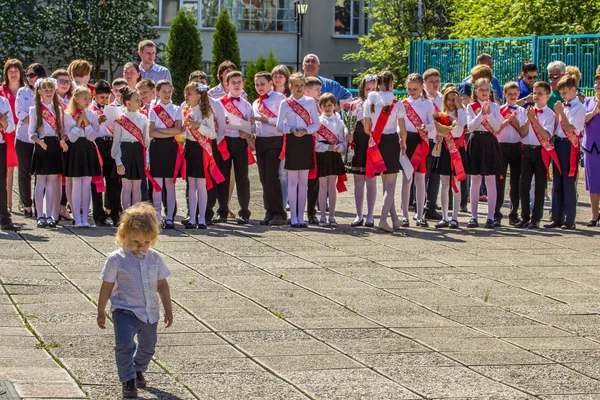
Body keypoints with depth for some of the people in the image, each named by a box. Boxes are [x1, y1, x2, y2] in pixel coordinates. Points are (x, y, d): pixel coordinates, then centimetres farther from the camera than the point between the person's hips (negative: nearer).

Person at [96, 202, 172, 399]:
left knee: (148, 346, 18)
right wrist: (101, 312, 0)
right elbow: (107, 287, -4)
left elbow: (162, 285, 10)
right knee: (125, 346, -16)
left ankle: (138, 370, 43)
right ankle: (128, 381, -7)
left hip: (150, 312, 4)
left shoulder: (155, 259, 1)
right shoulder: (116, 260, -10)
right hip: (124, 311, -4)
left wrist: (168, 310, 12)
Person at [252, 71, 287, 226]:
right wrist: (252, 123, 1)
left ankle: (279, 214, -5)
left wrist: (267, 120, -16)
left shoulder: (278, 97, -2)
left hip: (274, 141, -7)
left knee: (271, 177, -11)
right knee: (264, 179, 6)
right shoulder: (255, 103, 20)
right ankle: (269, 212, 11)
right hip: (260, 142, 7)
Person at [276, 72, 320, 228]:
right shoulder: (285, 103, 4)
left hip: (306, 141, 1)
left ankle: (301, 216, 9)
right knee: (292, 181, 1)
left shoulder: (311, 102, 6)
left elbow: (316, 124, 6)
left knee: (303, 181, 4)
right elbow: (279, 125, 3)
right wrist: (290, 130, -16)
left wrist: (306, 131, -13)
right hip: (291, 141, -1)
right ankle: (293, 217, 4)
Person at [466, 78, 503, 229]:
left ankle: (491, 217, 3)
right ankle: (474, 217, 10)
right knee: (475, 181, 5)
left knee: (490, 181, -1)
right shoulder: (471, 107, 5)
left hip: (490, 143, -1)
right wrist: (481, 113, -17)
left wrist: (489, 113, -17)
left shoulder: (495, 107, 4)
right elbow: (470, 126, -7)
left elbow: (497, 127, -5)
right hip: (475, 142, 1)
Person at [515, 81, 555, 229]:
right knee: (523, 185, 3)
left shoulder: (549, 114, -4)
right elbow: (523, 133, 7)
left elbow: (546, 135, -15)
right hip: (527, 149, 4)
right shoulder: (529, 111, 9)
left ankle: (535, 219, 6)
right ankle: (524, 217, 11)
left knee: (539, 187, 1)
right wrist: (528, 119, -7)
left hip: (542, 151, -4)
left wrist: (534, 119, -18)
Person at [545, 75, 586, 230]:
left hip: (570, 145, -8)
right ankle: (557, 218, 15)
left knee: (568, 184, -5)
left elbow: (570, 129, -17)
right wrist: (557, 113, 5)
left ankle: (570, 220, -1)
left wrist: (560, 113, -17)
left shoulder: (578, 108, -9)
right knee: (557, 184, 9)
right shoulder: (563, 106, 14)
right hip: (558, 143, 8)